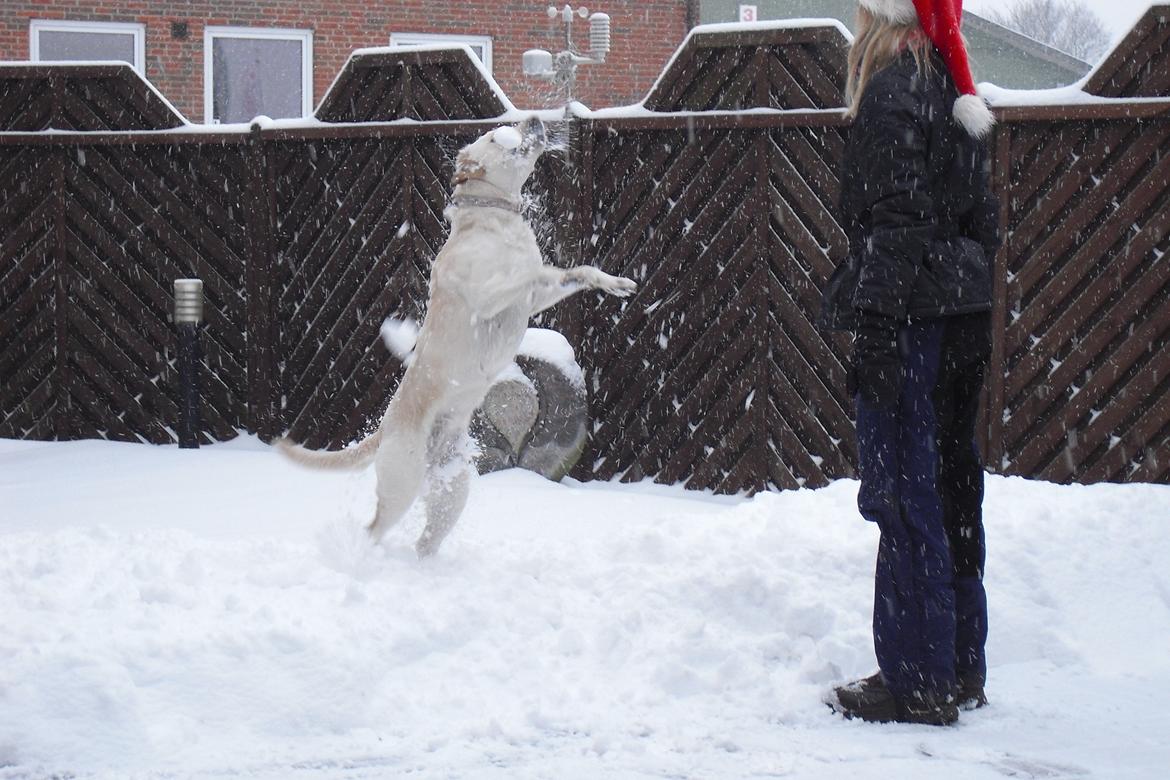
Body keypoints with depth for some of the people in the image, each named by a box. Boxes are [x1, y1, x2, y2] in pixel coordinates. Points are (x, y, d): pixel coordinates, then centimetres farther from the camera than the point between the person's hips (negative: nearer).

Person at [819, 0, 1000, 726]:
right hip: (962, 314, 9)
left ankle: (916, 680, -2)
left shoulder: (893, 94, -12)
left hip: (908, 313, -9)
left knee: (904, 491, -5)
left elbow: (896, 224, -18)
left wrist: (875, 332, -18)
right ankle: (961, 665, 22)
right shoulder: (957, 95, 14)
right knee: (952, 485, 14)